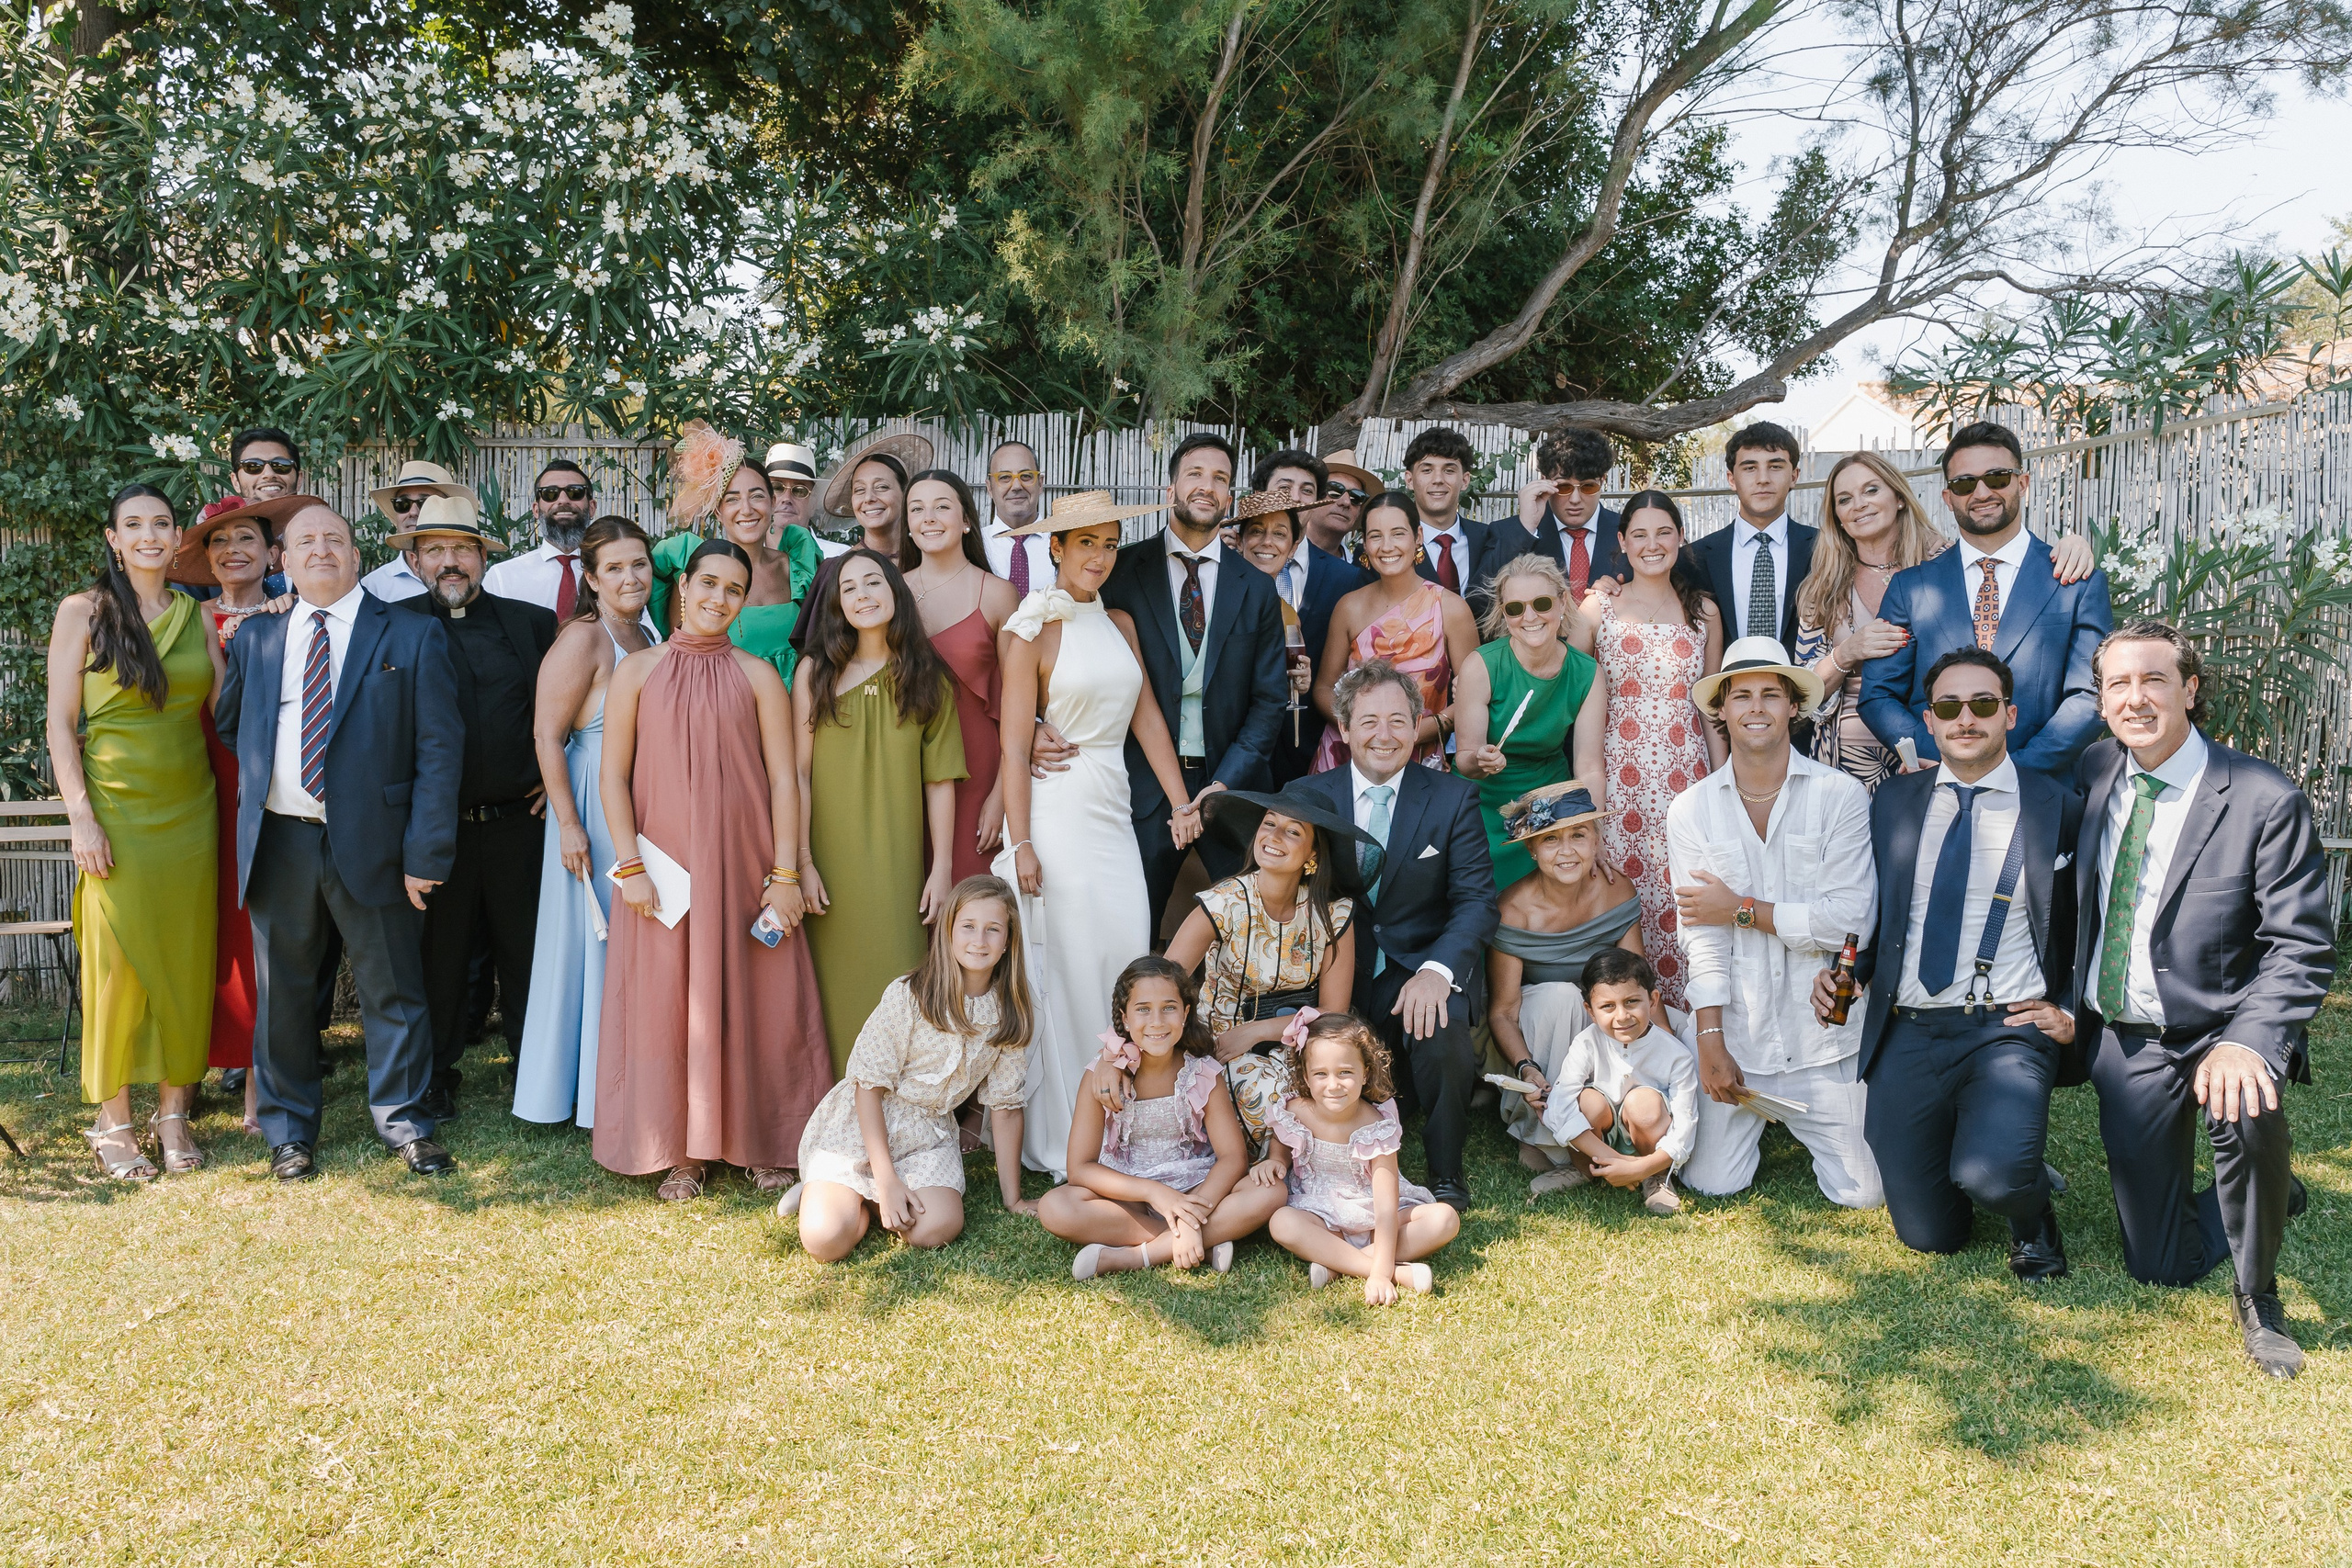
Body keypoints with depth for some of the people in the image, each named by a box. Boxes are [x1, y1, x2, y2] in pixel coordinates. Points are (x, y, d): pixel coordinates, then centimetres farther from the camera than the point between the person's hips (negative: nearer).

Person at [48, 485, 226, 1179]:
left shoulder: (197, 616, 9)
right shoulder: (83, 612, 0)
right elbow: (60, 723, -2)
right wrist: (82, 819, -10)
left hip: (190, 810, 3)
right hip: (116, 813, -3)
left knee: (187, 961, 5)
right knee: (117, 962, -1)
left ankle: (174, 1114, 16)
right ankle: (113, 1124, 10)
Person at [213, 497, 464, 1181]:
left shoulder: (413, 637, 0)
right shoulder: (253, 638, 11)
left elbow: (440, 748, -5)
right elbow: (227, 723, 19)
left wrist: (426, 853, -11)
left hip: (371, 842, -3)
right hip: (278, 840, 3)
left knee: (392, 988, 5)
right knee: (283, 990, 12)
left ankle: (403, 1122, 21)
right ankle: (288, 1130, 27)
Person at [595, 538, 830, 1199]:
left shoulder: (758, 676, 4)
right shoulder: (637, 670, 5)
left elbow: (783, 778, 0)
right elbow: (614, 773, 2)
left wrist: (785, 874, -6)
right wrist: (629, 865, -7)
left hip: (744, 865, 0)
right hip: (664, 866, 0)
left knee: (754, 1001, 4)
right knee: (667, 1002, 3)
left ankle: (762, 1144, 17)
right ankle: (683, 1152, 15)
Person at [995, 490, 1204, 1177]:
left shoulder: (1120, 623, 12)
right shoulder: (1033, 631, -5)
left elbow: (1147, 716, 11)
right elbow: (1014, 745, -8)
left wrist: (1181, 801, 3)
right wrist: (1020, 843, -13)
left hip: (1113, 811, 5)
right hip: (1056, 811, -5)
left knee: (1127, 963, 2)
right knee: (1062, 971, -1)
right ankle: (1062, 1141, 9)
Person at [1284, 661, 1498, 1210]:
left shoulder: (1454, 798, 2)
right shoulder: (1307, 796, 5)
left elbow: (1476, 898, -5)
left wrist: (1437, 970, -22)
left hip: (1419, 969, 0)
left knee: (1445, 1045, -31)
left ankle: (1446, 1173, -4)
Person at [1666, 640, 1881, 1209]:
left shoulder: (1841, 796, -5)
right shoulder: (1691, 811, 0)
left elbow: (1849, 918, -12)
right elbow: (1699, 934, -4)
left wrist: (1743, 909, -10)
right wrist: (1711, 1043, -9)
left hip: (1821, 1032, -1)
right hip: (1734, 1033, 1)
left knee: (1862, 1193, 0)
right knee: (1711, 1183, -2)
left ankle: (1797, 1120, 31)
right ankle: (1756, 1119, 30)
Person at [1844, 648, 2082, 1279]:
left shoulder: (2060, 810, 0)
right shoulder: (1894, 801, 8)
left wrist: (2075, 1015, -3)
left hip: (2010, 1030, -3)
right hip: (1907, 1034, 3)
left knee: (1989, 1176, -31)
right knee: (1928, 1234, 3)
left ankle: (2031, 1208, 7)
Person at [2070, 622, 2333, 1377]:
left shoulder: (2267, 800, -14)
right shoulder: (2093, 774, 1)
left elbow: (2302, 947, -15)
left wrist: (2248, 1043, -31)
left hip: (2216, 1033, -4)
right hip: (2121, 1040, 4)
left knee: (2247, 1113, -40)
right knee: (2161, 1264, 6)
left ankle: (2258, 1297, -11)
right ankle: (2273, 1190, 39)